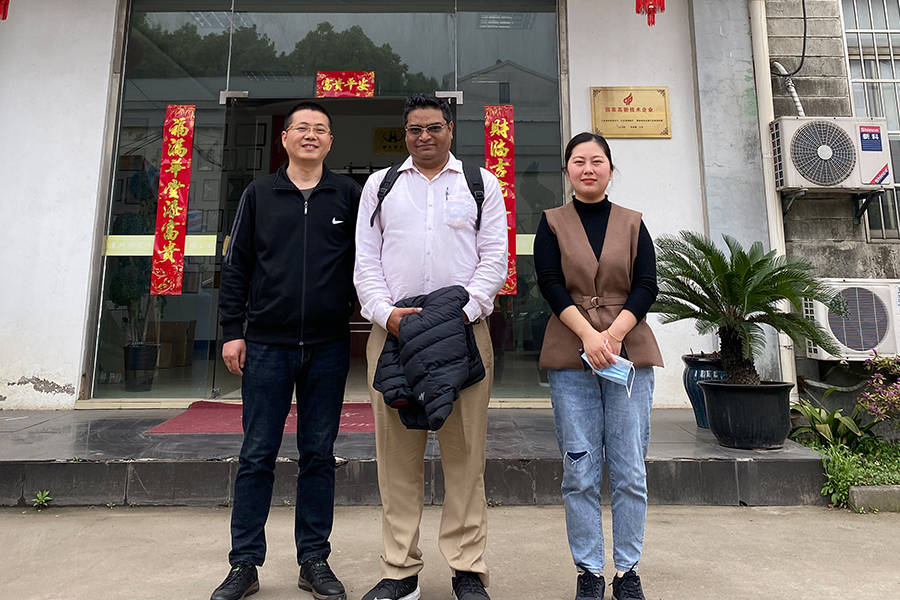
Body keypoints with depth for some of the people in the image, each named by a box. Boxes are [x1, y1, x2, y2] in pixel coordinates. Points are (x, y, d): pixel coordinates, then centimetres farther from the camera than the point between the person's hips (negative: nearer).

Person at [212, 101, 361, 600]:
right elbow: (236, 265, 8)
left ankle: (314, 560, 22)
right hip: (267, 344, 0)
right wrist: (232, 329, 2)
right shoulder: (259, 193, 9)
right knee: (257, 456, 6)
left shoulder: (349, 194, 7)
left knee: (318, 455, 8)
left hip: (328, 346, 0)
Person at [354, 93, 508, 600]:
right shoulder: (379, 184, 17)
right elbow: (366, 260, 10)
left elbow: (495, 259, 6)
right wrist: (385, 312, -6)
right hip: (392, 330, 2)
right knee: (397, 454, 4)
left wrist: (464, 311, -9)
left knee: (465, 453, 1)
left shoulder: (481, 184, 14)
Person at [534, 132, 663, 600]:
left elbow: (646, 287, 2)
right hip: (571, 356, -1)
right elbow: (551, 284, -4)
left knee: (629, 471, 5)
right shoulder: (552, 223, 9)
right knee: (580, 472, 3)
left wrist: (613, 334, -13)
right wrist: (589, 335, -16)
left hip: (629, 353, 1)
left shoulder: (632, 224, 12)